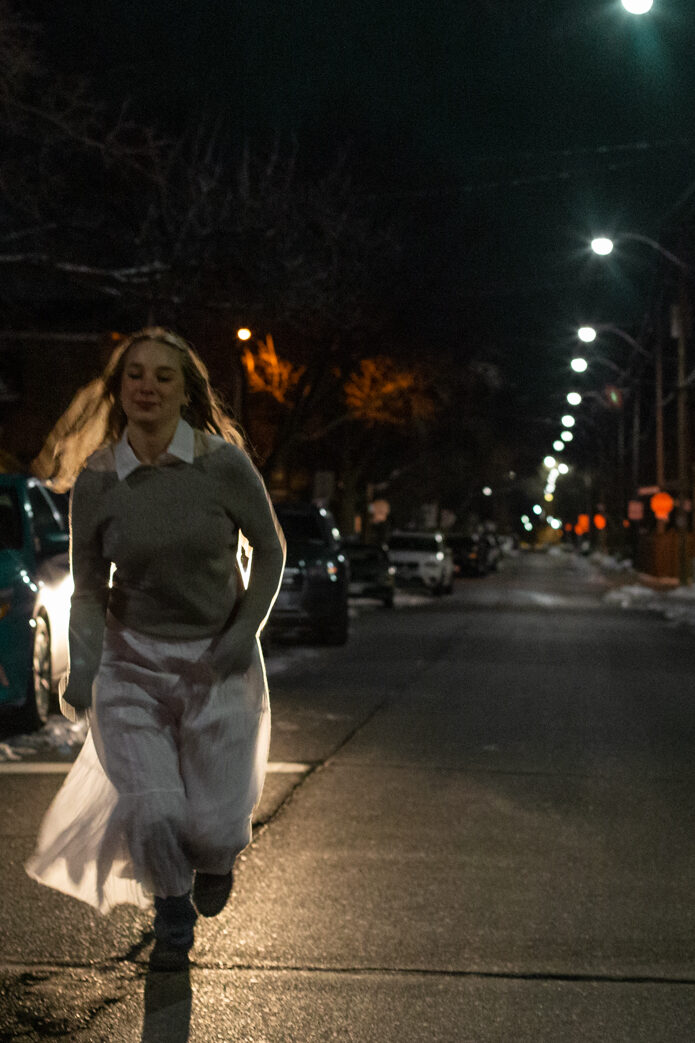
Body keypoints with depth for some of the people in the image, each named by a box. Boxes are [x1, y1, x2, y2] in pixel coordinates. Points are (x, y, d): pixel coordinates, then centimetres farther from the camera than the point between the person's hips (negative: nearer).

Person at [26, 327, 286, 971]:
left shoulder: (224, 464, -11)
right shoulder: (94, 481, -7)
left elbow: (268, 549, 2)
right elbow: (89, 589, 1)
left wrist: (246, 630, -9)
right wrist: (83, 667, -14)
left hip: (220, 659, -1)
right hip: (134, 659, 1)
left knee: (215, 825, -3)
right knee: (153, 811, -11)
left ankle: (215, 855, 39)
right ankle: (173, 919, 24)